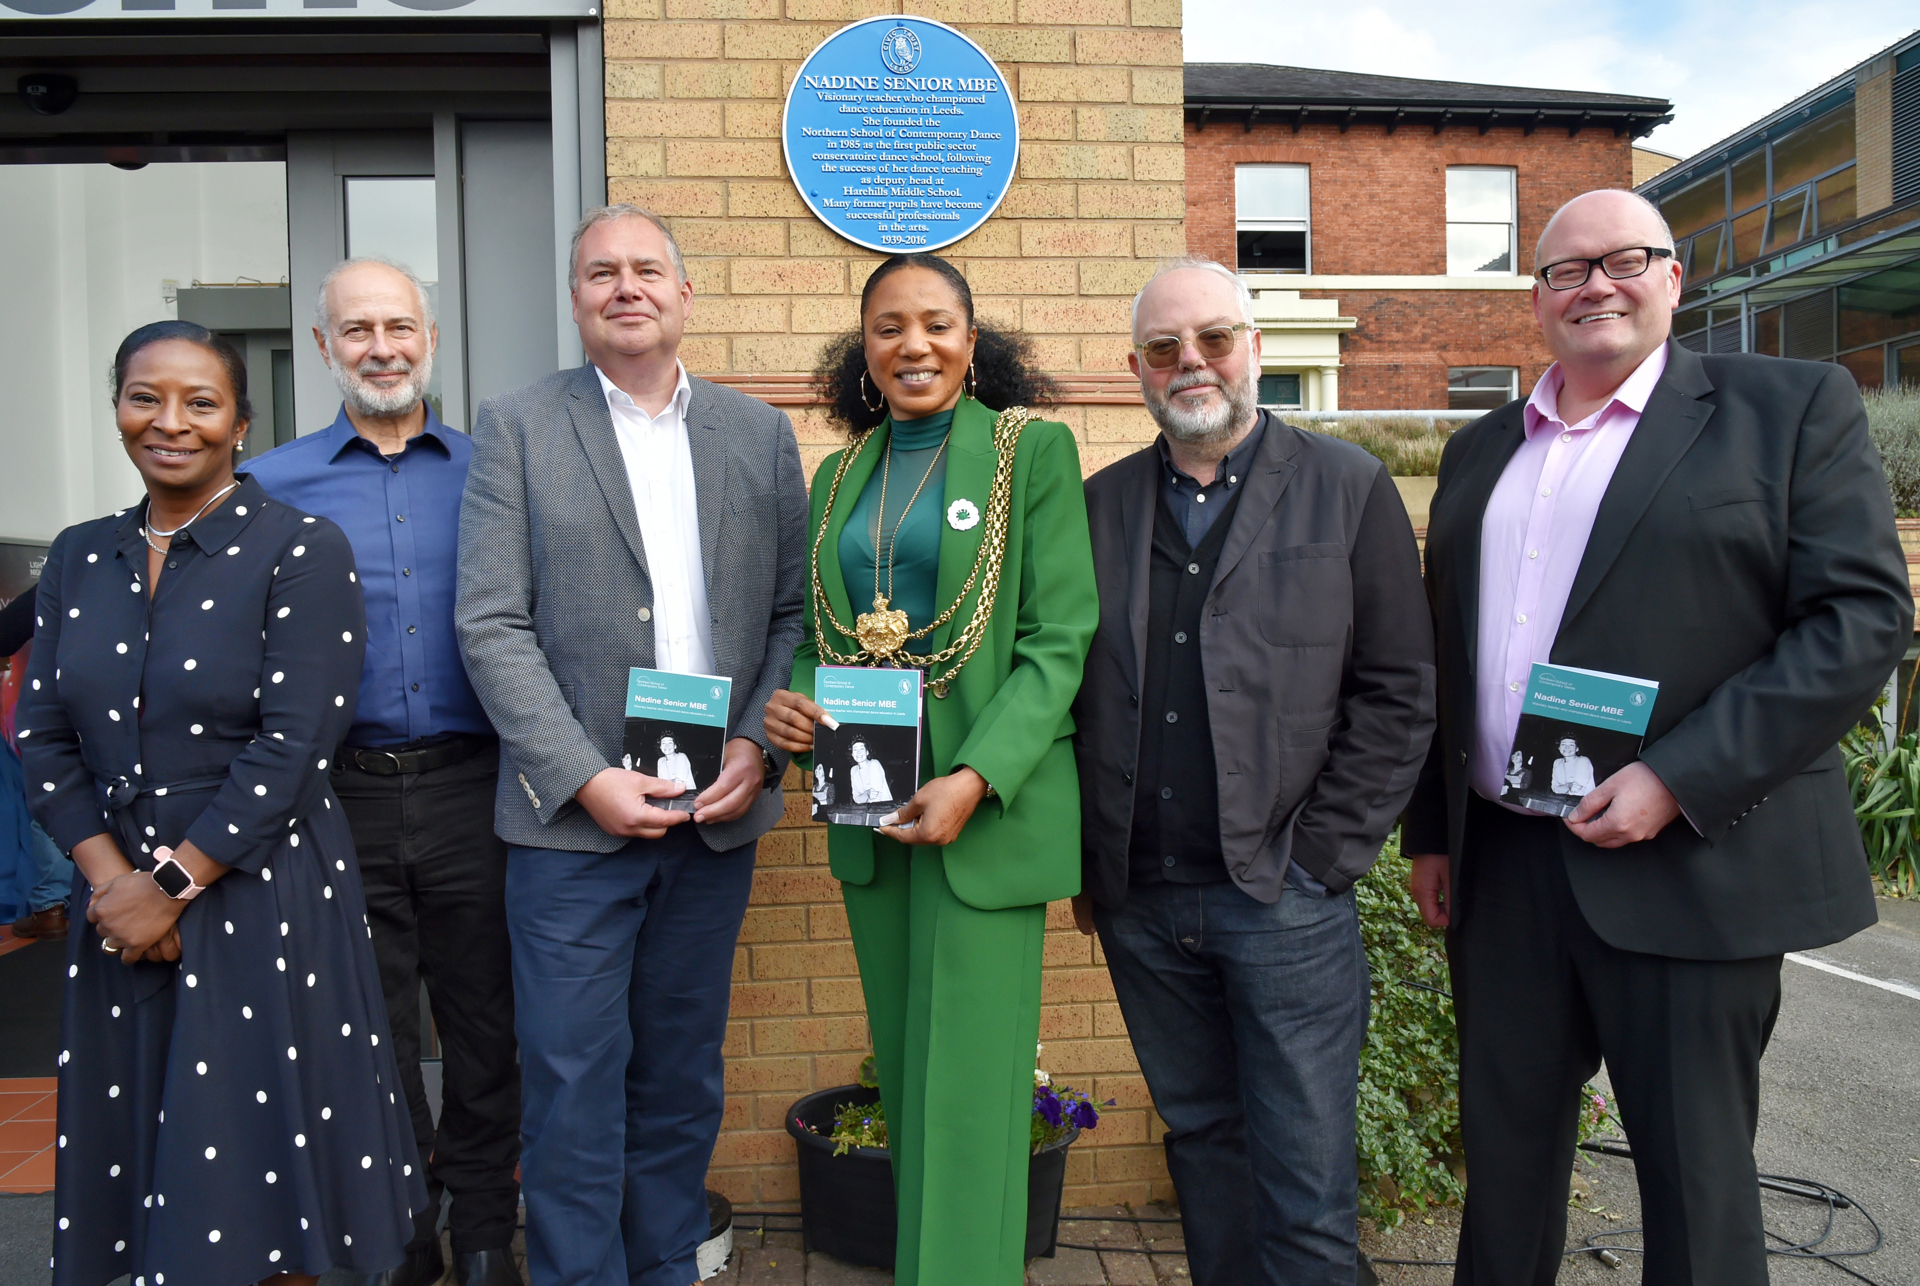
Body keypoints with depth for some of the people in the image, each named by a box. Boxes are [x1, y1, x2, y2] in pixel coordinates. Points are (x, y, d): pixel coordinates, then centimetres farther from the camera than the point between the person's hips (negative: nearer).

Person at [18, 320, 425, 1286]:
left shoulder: (302, 549, -9)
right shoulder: (79, 557, 9)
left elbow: (294, 747, -14)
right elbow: (44, 737, 7)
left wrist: (173, 884, -13)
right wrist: (112, 877, -7)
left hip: (261, 896, -5)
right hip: (120, 904, 5)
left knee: (255, 1175, 5)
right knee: (140, 1160, 14)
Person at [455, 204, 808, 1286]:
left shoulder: (760, 433, 9)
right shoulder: (516, 428, 1)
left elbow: (793, 613, 7)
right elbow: (493, 625, -6)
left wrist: (760, 747, -6)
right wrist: (587, 778, -13)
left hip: (717, 818, 3)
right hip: (573, 819, -2)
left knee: (683, 1075, 15)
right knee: (575, 1083, 4)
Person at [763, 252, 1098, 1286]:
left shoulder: (1032, 451, -3)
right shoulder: (840, 476, 13)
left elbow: (1059, 638, -10)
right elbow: (817, 632, 16)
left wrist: (976, 779, -20)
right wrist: (789, 701, -7)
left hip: (987, 809, -5)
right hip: (867, 810, 6)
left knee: (965, 1081, -2)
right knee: (902, 1066, 16)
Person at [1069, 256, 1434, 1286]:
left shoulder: (1348, 488, 0)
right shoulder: (1100, 504, 9)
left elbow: (1397, 695, -3)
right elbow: (1070, 691, 9)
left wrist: (1319, 861, -8)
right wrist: (1087, 864, 5)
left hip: (1285, 901, -3)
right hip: (1137, 901, 3)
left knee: (1306, 1189, 4)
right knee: (1200, 1136, 18)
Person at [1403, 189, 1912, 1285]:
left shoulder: (1791, 407, 0)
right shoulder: (1480, 453, 15)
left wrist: (1679, 779, -17)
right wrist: (1430, 830, 14)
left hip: (1691, 862, -4)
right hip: (1501, 862, 5)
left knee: (1696, 1172, 8)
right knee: (1505, 1156, 15)